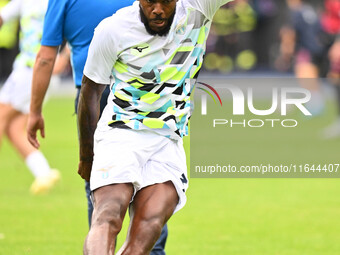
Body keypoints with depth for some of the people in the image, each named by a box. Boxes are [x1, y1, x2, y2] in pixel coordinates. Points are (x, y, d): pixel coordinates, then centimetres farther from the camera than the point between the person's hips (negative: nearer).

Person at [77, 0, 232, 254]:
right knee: (108, 218, -27)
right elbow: (91, 91, 7)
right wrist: (86, 156, 15)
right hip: (121, 135, -2)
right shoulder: (112, 30, -5)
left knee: (146, 234, -19)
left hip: (168, 144, 2)